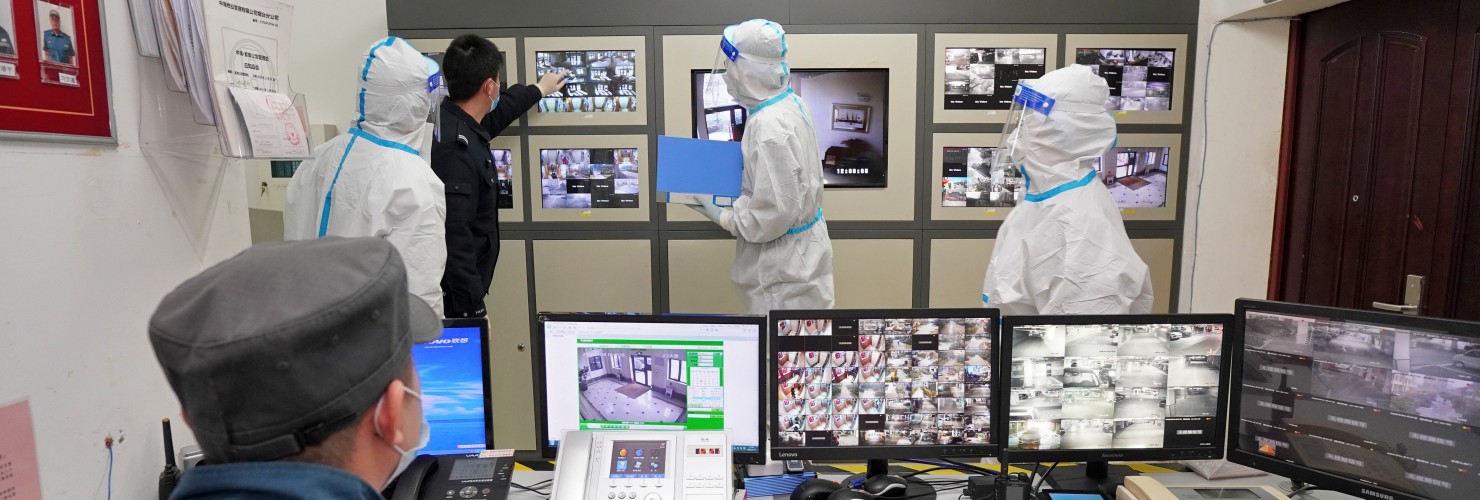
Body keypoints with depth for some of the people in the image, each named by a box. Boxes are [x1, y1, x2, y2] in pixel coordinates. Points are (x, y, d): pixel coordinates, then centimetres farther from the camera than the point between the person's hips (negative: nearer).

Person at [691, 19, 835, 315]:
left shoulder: (769, 125, -27)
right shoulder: (788, 104, 3)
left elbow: (775, 212, -27)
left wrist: (722, 216, -14)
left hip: (786, 261, -9)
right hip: (795, 249, 9)